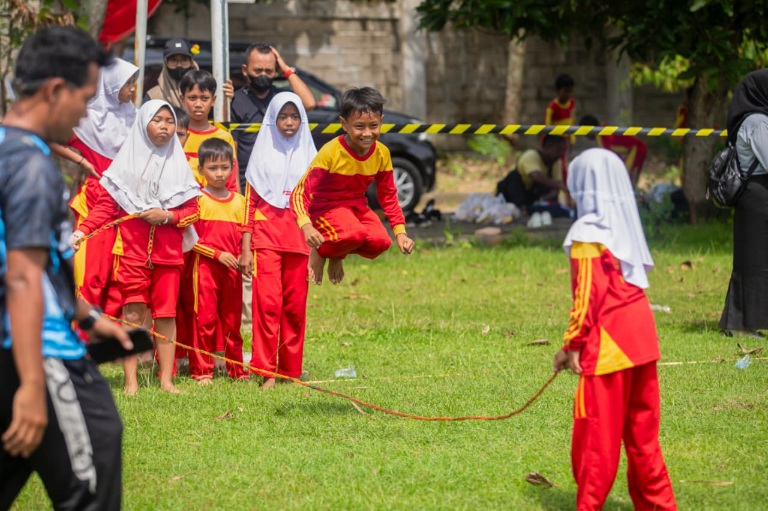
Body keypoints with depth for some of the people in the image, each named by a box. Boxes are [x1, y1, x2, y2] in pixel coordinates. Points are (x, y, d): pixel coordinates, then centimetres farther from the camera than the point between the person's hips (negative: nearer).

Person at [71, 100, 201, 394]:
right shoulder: (127, 162, 5)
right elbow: (106, 205, 1)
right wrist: (82, 230, -12)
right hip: (132, 249, -2)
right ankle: (131, 380, -3)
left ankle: (167, 379, 5)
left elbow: (192, 210, 7)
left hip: (168, 251, 2)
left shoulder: (179, 165, 10)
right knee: (132, 312, -5)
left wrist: (167, 216, -12)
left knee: (166, 314, 2)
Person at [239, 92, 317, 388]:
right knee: (268, 301, -13)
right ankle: (266, 371, -13)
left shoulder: (308, 155, 13)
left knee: (295, 306, 1)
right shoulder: (263, 154, 8)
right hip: (266, 234, -2)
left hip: (298, 237, 2)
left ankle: (291, 370, 9)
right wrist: (245, 248, -2)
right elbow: (250, 202, 5)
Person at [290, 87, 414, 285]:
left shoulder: (381, 154, -8)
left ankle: (338, 255, 9)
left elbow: (388, 196, 7)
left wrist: (400, 232, -1)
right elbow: (299, 192, -27)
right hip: (325, 208, -6)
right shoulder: (331, 152, -25)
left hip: (357, 206, 6)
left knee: (380, 241, -23)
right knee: (355, 233, -36)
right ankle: (320, 252, -3)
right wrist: (306, 227, -44)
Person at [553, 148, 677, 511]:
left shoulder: (588, 232, -12)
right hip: (640, 334, 7)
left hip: (609, 343, -7)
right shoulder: (624, 225, 10)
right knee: (641, 430, 14)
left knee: (596, 433, 1)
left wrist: (573, 343, -7)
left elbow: (587, 295, -16)